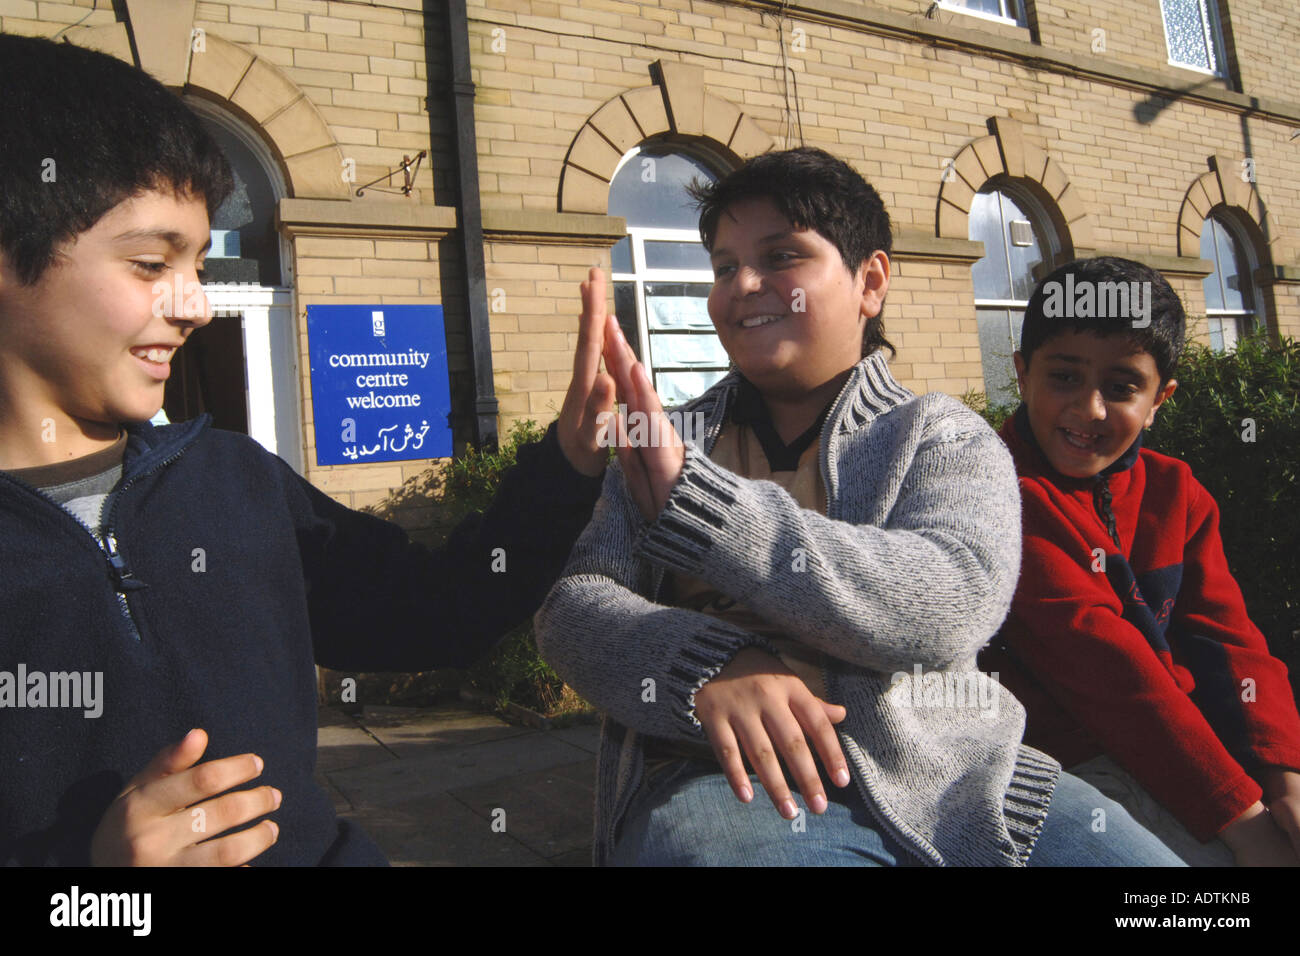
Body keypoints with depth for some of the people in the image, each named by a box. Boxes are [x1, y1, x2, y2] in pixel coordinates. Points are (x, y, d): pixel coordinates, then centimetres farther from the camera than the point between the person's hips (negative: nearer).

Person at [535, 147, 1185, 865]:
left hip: (938, 774, 1)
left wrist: (687, 497, -22)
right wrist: (706, 666, -19)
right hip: (723, 778, 0)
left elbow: (956, 603, -13)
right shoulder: (660, 443, 13)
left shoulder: (944, 437, 6)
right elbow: (572, 605, 3)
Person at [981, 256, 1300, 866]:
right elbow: (1095, 653, -21)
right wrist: (1238, 816, -23)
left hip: (1190, 738, 7)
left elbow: (1225, 639, 2)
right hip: (1075, 762, -6)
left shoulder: (1174, 490, 9)